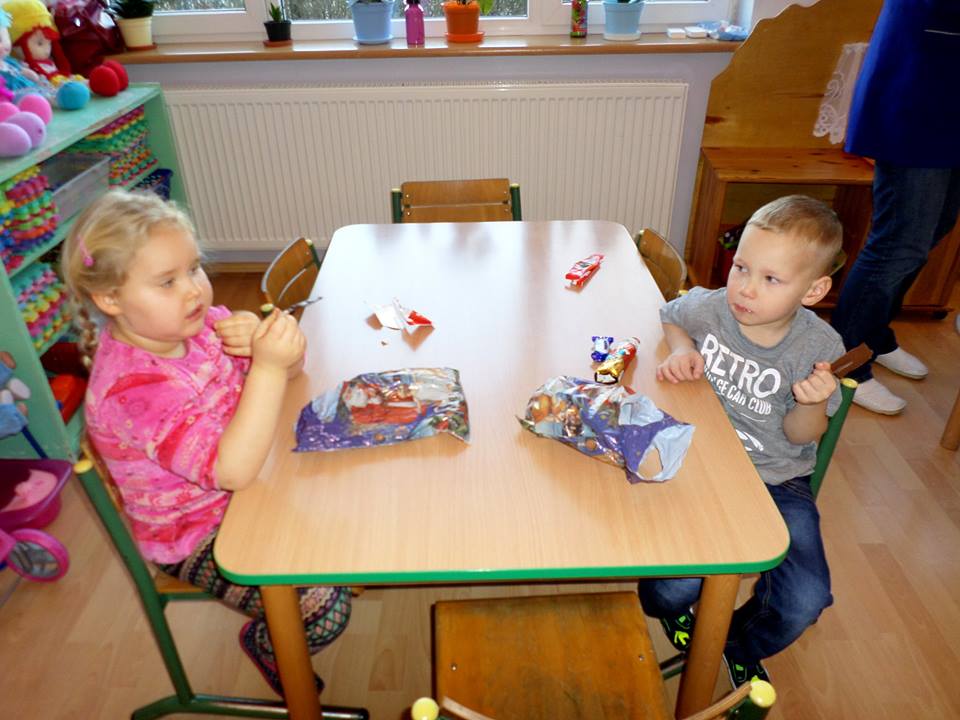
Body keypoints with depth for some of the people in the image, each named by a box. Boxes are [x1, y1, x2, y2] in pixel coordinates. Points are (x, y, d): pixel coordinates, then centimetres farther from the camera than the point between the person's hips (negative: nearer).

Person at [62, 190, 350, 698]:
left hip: (242, 486, 8)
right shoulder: (131, 385, -31)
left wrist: (258, 336, -23)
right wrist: (267, 365, -44)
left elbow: (290, 367, 0)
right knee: (323, 612, -15)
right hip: (197, 537, -7)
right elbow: (231, 471, -40)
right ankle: (265, 643, 18)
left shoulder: (198, 323, -9)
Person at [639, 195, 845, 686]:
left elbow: (801, 435, -1)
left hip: (776, 480, 1)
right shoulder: (710, 308, -12)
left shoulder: (819, 346, -11)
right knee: (670, 589, -19)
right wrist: (680, 347, -11)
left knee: (805, 600, -15)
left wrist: (812, 403, -25)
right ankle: (675, 607, 25)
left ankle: (742, 644, 23)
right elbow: (668, 315, 12)